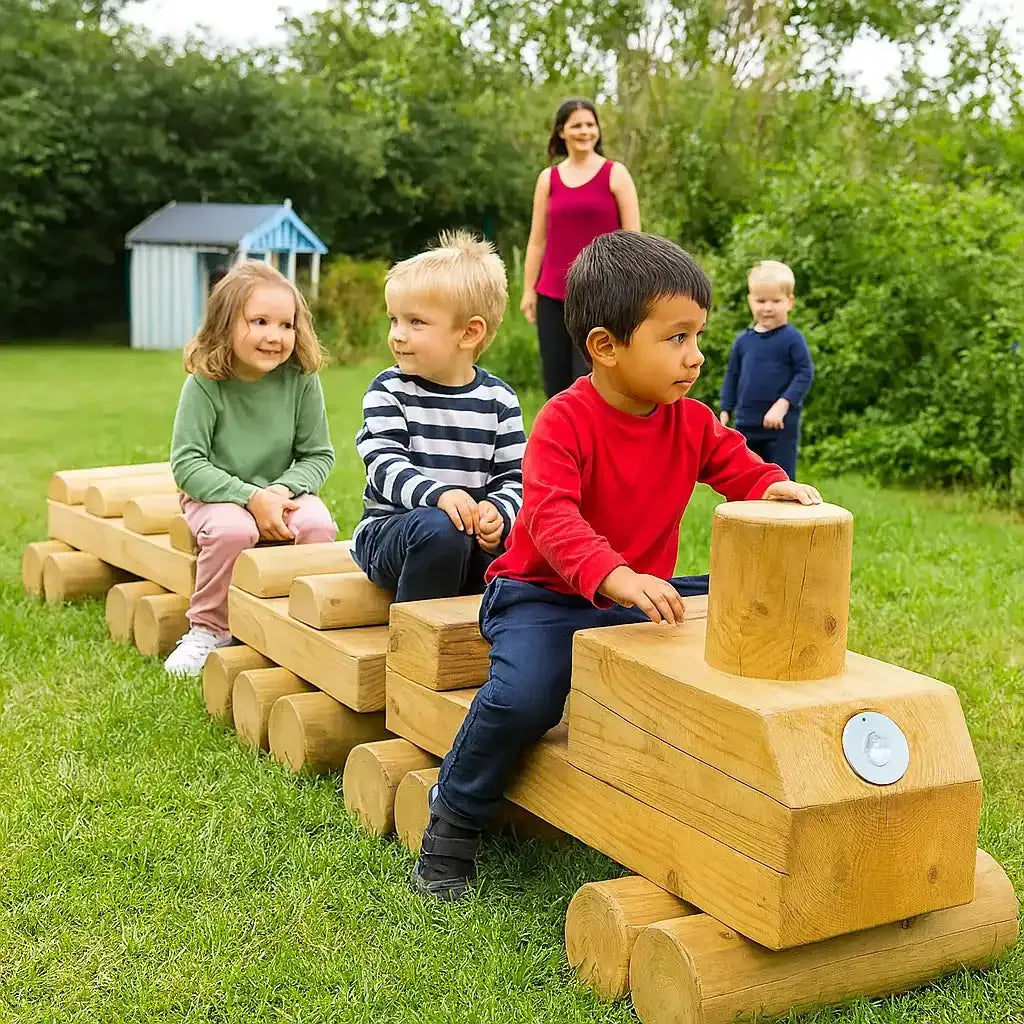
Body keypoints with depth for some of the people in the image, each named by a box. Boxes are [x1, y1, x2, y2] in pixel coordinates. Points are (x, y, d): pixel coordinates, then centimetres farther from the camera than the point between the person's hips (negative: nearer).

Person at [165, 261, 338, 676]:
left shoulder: (302, 379, -12)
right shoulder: (205, 384, -17)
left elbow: (318, 455, -4)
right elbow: (186, 463, -18)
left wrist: (283, 490, -24)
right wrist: (251, 497, -28)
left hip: (281, 492, 2)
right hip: (215, 494, -2)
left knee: (318, 525, -28)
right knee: (233, 530, -34)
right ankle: (208, 630, -10)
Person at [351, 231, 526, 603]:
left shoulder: (498, 399, 4)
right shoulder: (388, 391, -2)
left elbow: (513, 477, 2)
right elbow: (385, 466, -14)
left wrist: (497, 512, -21)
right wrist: (438, 495, -33)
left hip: (477, 531, 2)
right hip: (390, 529, -2)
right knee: (439, 530, -35)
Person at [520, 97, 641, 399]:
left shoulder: (615, 174, 2)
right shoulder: (548, 178, 10)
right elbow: (537, 240, 12)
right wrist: (528, 290, 6)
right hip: (552, 295, 4)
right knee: (555, 386, 6)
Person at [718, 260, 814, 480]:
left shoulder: (792, 339, -7)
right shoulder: (743, 341, 7)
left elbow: (805, 374, -12)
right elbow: (732, 377, 14)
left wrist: (783, 404, -21)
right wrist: (725, 412, 10)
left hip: (782, 427, -5)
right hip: (746, 426, 5)